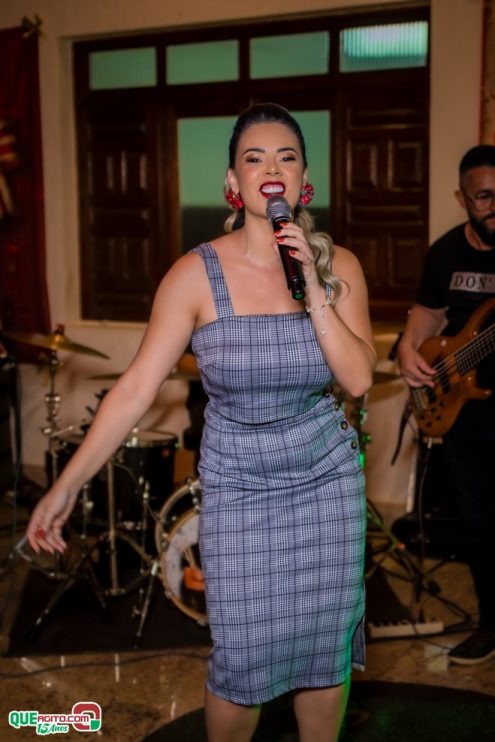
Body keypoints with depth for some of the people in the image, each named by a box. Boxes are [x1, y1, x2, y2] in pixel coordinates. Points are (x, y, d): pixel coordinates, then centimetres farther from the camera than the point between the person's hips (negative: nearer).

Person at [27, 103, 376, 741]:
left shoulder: (339, 266, -4)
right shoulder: (197, 274, -12)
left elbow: (357, 379, -10)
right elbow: (135, 388, -12)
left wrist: (312, 289, -20)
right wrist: (66, 487, -14)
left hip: (327, 483, 3)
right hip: (237, 489, -2)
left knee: (326, 649, 13)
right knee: (242, 664, 3)